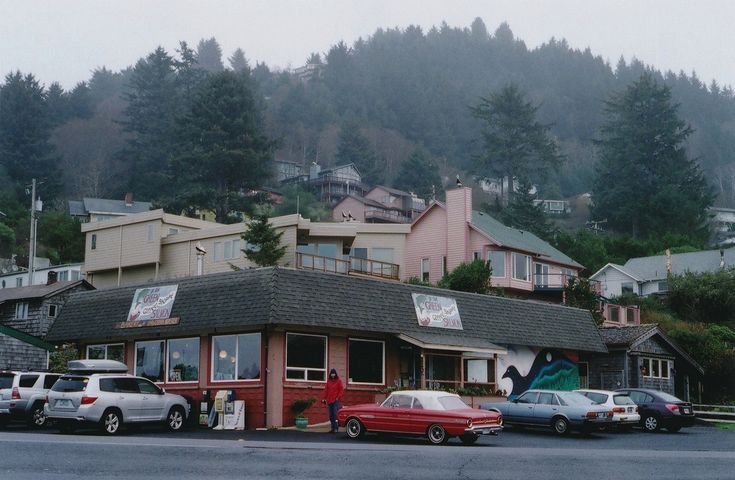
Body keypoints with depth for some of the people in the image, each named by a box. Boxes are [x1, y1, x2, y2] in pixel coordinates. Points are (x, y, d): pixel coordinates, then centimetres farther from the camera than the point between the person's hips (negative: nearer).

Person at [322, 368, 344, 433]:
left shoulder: (338, 381, 0)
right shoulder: (328, 381, 13)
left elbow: (341, 390, -2)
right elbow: (326, 390, 13)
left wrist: (338, 397, -11)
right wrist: (323, 398, 7)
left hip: (336, 400, -5)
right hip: (329, 400, 5)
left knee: (335, 414, -12)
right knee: (331, 415, 6)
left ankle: (336, 428, -11)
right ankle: (333, 428, 11)